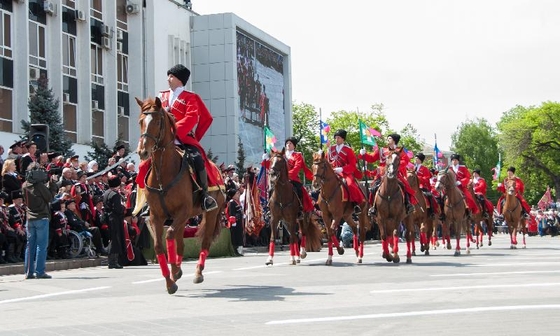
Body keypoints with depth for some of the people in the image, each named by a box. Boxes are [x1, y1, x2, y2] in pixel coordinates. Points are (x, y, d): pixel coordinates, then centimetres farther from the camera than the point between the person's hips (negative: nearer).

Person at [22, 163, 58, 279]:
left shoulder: (25, 185, 7)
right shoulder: (40, 185, -15)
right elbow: (50, 197, -7)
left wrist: (49, 183, 12)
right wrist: (52, 183, -1)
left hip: (30, 218, 7)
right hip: (42, 217, -7)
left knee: (30, 245, 9)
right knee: (42, 245, -2)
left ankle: (29, 272, 9)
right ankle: (39, 271, -4)